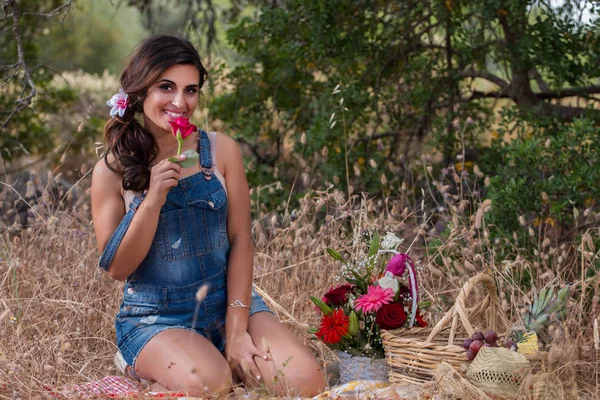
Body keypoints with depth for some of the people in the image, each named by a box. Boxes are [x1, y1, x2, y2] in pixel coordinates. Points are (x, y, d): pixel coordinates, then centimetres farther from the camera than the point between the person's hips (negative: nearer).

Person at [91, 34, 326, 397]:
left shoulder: (222, 150, 0)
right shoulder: (112, 171, -3)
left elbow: (241, 240, -2)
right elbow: (117, 268, -5)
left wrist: (236, 329, -12)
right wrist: (153, 199, -20)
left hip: (228, 301, 2)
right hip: (155, 318, -2)